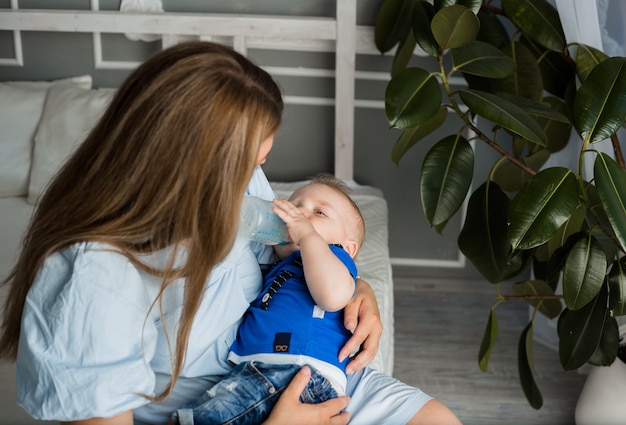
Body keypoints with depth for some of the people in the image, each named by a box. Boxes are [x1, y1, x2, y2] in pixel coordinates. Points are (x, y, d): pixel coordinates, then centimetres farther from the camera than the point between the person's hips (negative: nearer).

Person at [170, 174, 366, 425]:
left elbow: (334, 295, -13)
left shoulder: (334, 256, 11)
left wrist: (307, 233, -6)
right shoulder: (274, 269, 33)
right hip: (250, 371, 7)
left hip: (301, 373, -7)